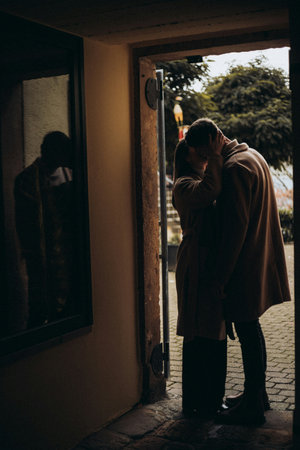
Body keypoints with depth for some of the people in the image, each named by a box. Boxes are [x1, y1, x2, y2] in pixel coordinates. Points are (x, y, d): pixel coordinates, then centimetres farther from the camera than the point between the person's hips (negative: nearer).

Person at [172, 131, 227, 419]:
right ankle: (197, 403, 8)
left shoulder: (203, 180, 23)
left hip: (213, 263, 9)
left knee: (214, 332, 13)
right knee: (199, 335, -4)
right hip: (197, 267, -9)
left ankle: (212, 400, 24)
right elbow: (208, 191, -27)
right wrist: (215, 156, -21)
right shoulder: (184, 185, -7)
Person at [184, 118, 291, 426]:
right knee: (250, 328, 18)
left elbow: (235, 228, -23)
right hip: (259, 260, 10)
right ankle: (256, 393, 30)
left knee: (247, 330, -2)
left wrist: (219, 276, -19)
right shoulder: (252, 156, 13)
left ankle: (252, 406, 9)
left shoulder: (234, 168, -19)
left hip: (244, 265, -10)